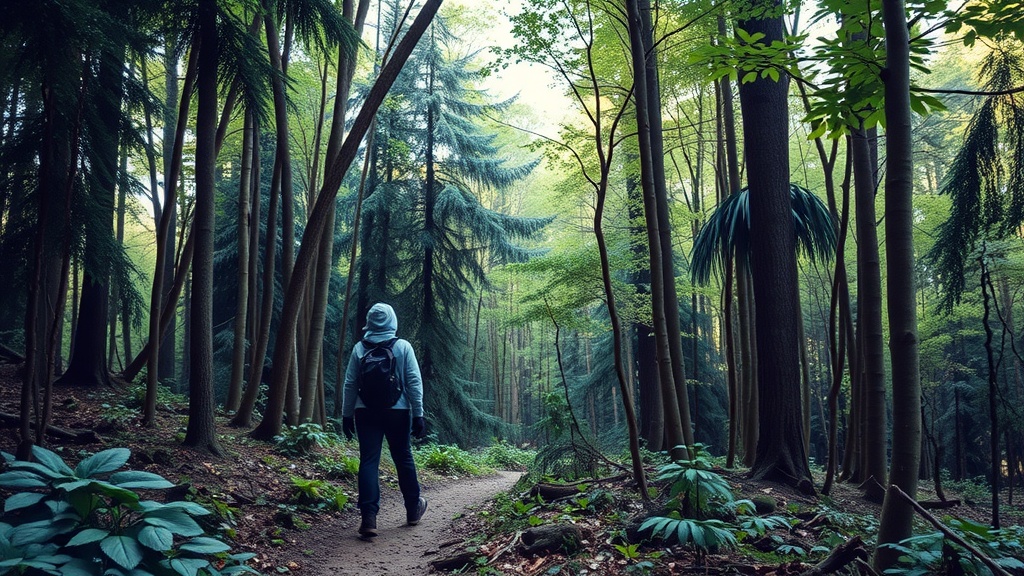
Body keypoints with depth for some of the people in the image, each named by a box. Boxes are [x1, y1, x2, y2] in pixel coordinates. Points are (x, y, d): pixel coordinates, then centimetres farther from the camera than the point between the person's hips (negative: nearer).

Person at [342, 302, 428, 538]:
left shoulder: (360, 348, 0)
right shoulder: (403, 347, -3)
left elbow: (350, 384, 2)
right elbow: (414, 382, -6)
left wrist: (347, 415, 9)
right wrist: (418, 414, -1)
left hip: (366, 412, 1)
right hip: (397, 412, 0)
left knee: (368, 462, 1)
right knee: (403, 459, 13)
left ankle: (369, 517, -8)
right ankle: (413, 509, 29)